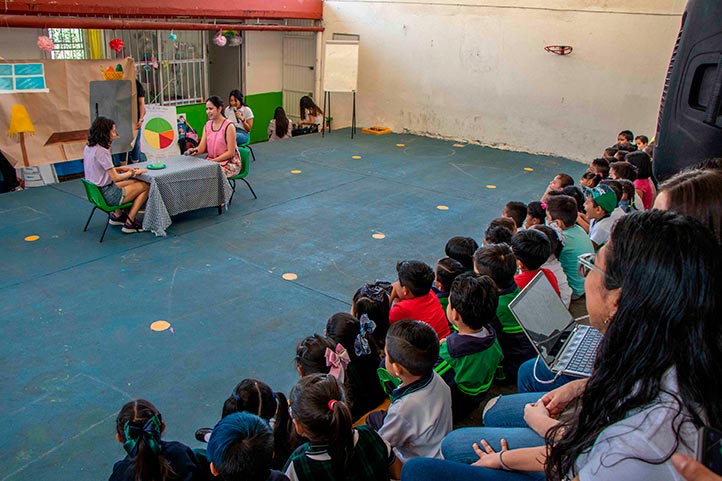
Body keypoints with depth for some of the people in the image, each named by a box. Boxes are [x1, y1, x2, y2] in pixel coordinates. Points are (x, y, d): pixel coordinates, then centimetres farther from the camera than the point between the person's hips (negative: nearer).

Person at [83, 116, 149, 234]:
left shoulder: (88, 148, 7)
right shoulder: (101, 151, -21)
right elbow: (115, 178, -19)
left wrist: (121, 169, 9)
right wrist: (133, 172, -5)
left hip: (95, 191, 10)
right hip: (107, 195, -10)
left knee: (134, 182, 23)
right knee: (146, 187, -1)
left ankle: (117, 216, 22)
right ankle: (129, 224, 4)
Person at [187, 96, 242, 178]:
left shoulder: (229, 126, -12)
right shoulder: (207, 125, 8)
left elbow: (230, 152, -15)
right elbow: (201, 147, 1)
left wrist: (214, 161, -19)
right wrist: (194, 151, -21)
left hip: (230, 162, -6)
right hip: (211, 161, 6)